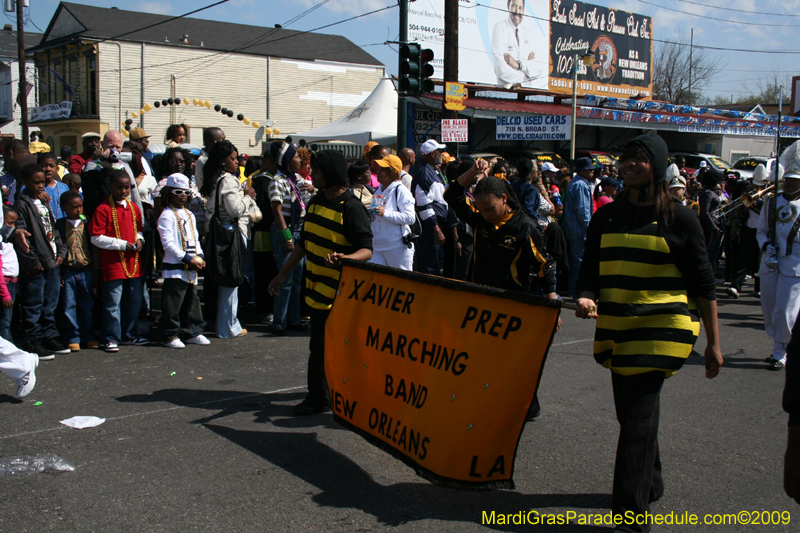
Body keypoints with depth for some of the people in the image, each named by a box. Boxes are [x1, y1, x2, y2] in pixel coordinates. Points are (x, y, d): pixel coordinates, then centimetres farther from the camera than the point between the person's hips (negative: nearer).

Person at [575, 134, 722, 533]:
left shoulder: (679, 219, -3)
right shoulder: (606, 216, 9)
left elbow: (702, 283, -1)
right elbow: (591, 268, 9)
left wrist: (713, 342, -1)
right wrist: (586, 298, -14)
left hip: (662, 328, -5)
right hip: (615, 328, 5)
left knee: (638, 417, -10)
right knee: (629, 412, 17)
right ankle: (650, 484, 41)